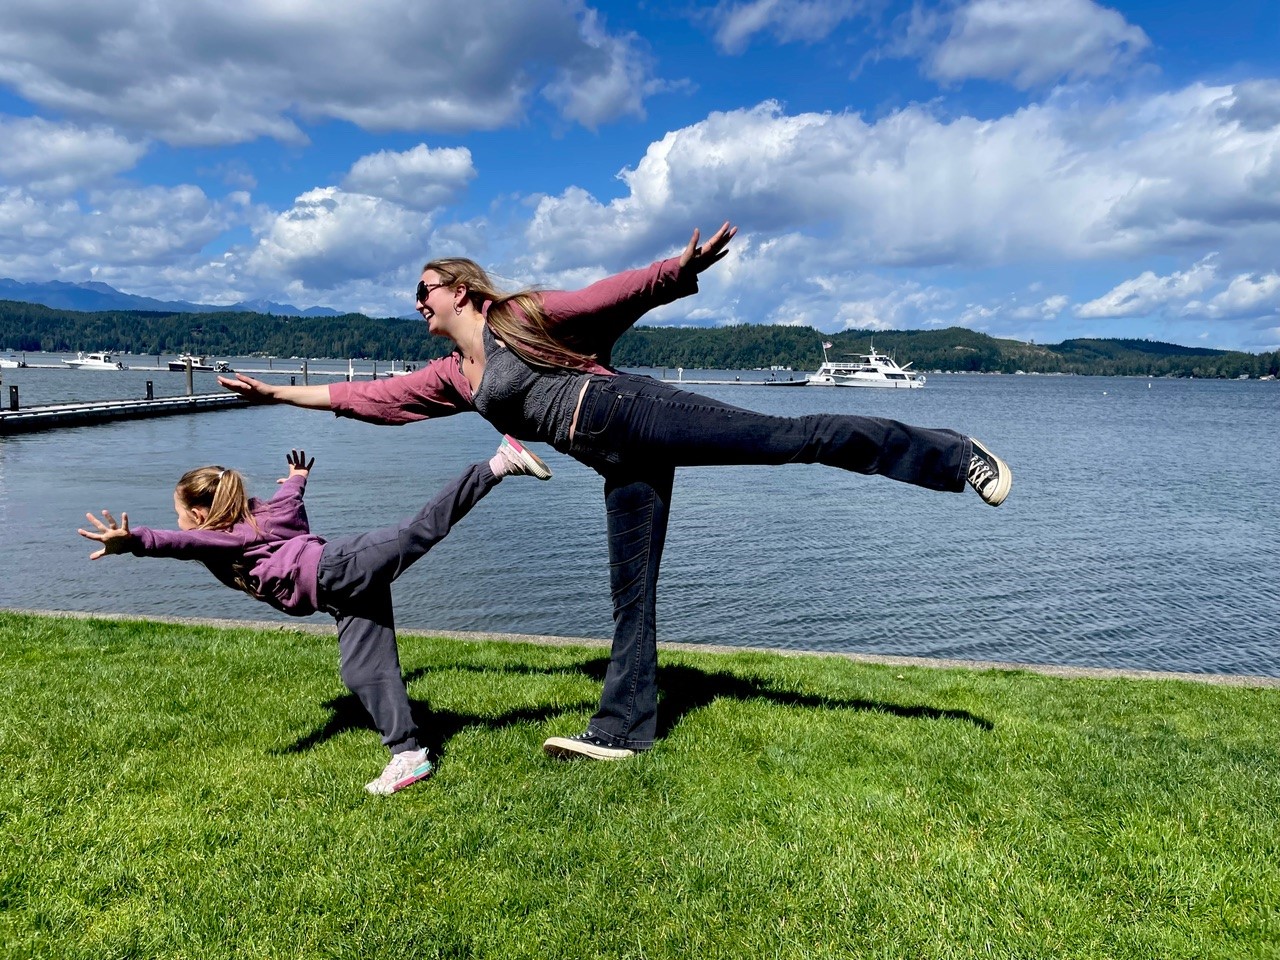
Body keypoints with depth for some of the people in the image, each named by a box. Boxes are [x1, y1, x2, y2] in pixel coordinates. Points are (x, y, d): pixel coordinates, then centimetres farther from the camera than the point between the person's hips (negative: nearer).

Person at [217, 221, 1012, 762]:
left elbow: (614, 299, -3)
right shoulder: (454, 378, 23)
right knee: (632, 595, 7)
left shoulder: (521, 315, 5)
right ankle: (623, 730, 13)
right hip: (623, 465, 6)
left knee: (794, 438, -12)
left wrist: (681, 269, -18)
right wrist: (281, 392, 30)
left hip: (635, 411, -6)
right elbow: (371, 397, 28)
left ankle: (955, 458, -5)